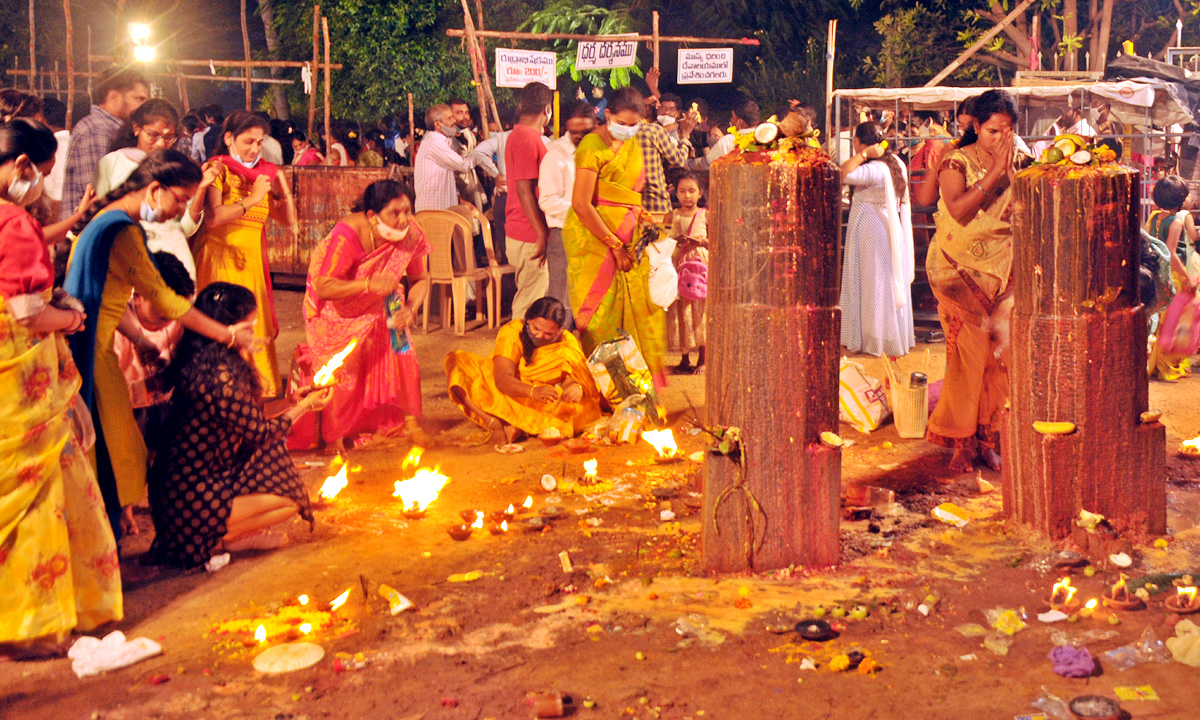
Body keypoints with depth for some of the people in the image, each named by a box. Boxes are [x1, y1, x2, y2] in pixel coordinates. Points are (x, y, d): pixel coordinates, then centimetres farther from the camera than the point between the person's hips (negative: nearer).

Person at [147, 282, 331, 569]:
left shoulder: (197, 360, 4)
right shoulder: (221, 375, -25)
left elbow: (246, 416, 15)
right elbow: (259, 432, -15)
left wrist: (291, 401, 17)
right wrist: (304, 406, -1)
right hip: (192, 503, -10)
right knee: (291, 499, -4)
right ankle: (218, 541, 1)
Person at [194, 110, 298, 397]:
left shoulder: (263, 174, 14)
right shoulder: (216, 170, -2)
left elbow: (289, 221, 16)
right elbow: (212, 218, -17)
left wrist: (283, 189, 1)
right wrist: (252, 200, -15)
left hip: (252, 265, 5)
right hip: (219, 263, -5)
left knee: (256, 335, 3)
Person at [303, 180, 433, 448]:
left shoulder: (412, 235, -23)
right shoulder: (347, 235, -39)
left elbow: (420, 280, -8)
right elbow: (324, 287, -40)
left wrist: (411, 308, -28)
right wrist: (369, 284, -50)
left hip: (381, 304, 4)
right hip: (337, 307, -4)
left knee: (400, 353, -7)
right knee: (343, 368, -4)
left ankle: (409, 420, 10)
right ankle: (333, 432, 18)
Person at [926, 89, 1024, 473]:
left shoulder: (1016, 163, 10)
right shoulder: (956, 163, -4)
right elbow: (958, 209, -21)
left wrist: (1012, 170, -5)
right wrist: (995, 171, -19)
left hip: (1002, 268, 4)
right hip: (960, 266, -4)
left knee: (998, 350, 0)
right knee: (969, 350, -9)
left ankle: (987, 438, 10)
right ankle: (962, 441, 1)